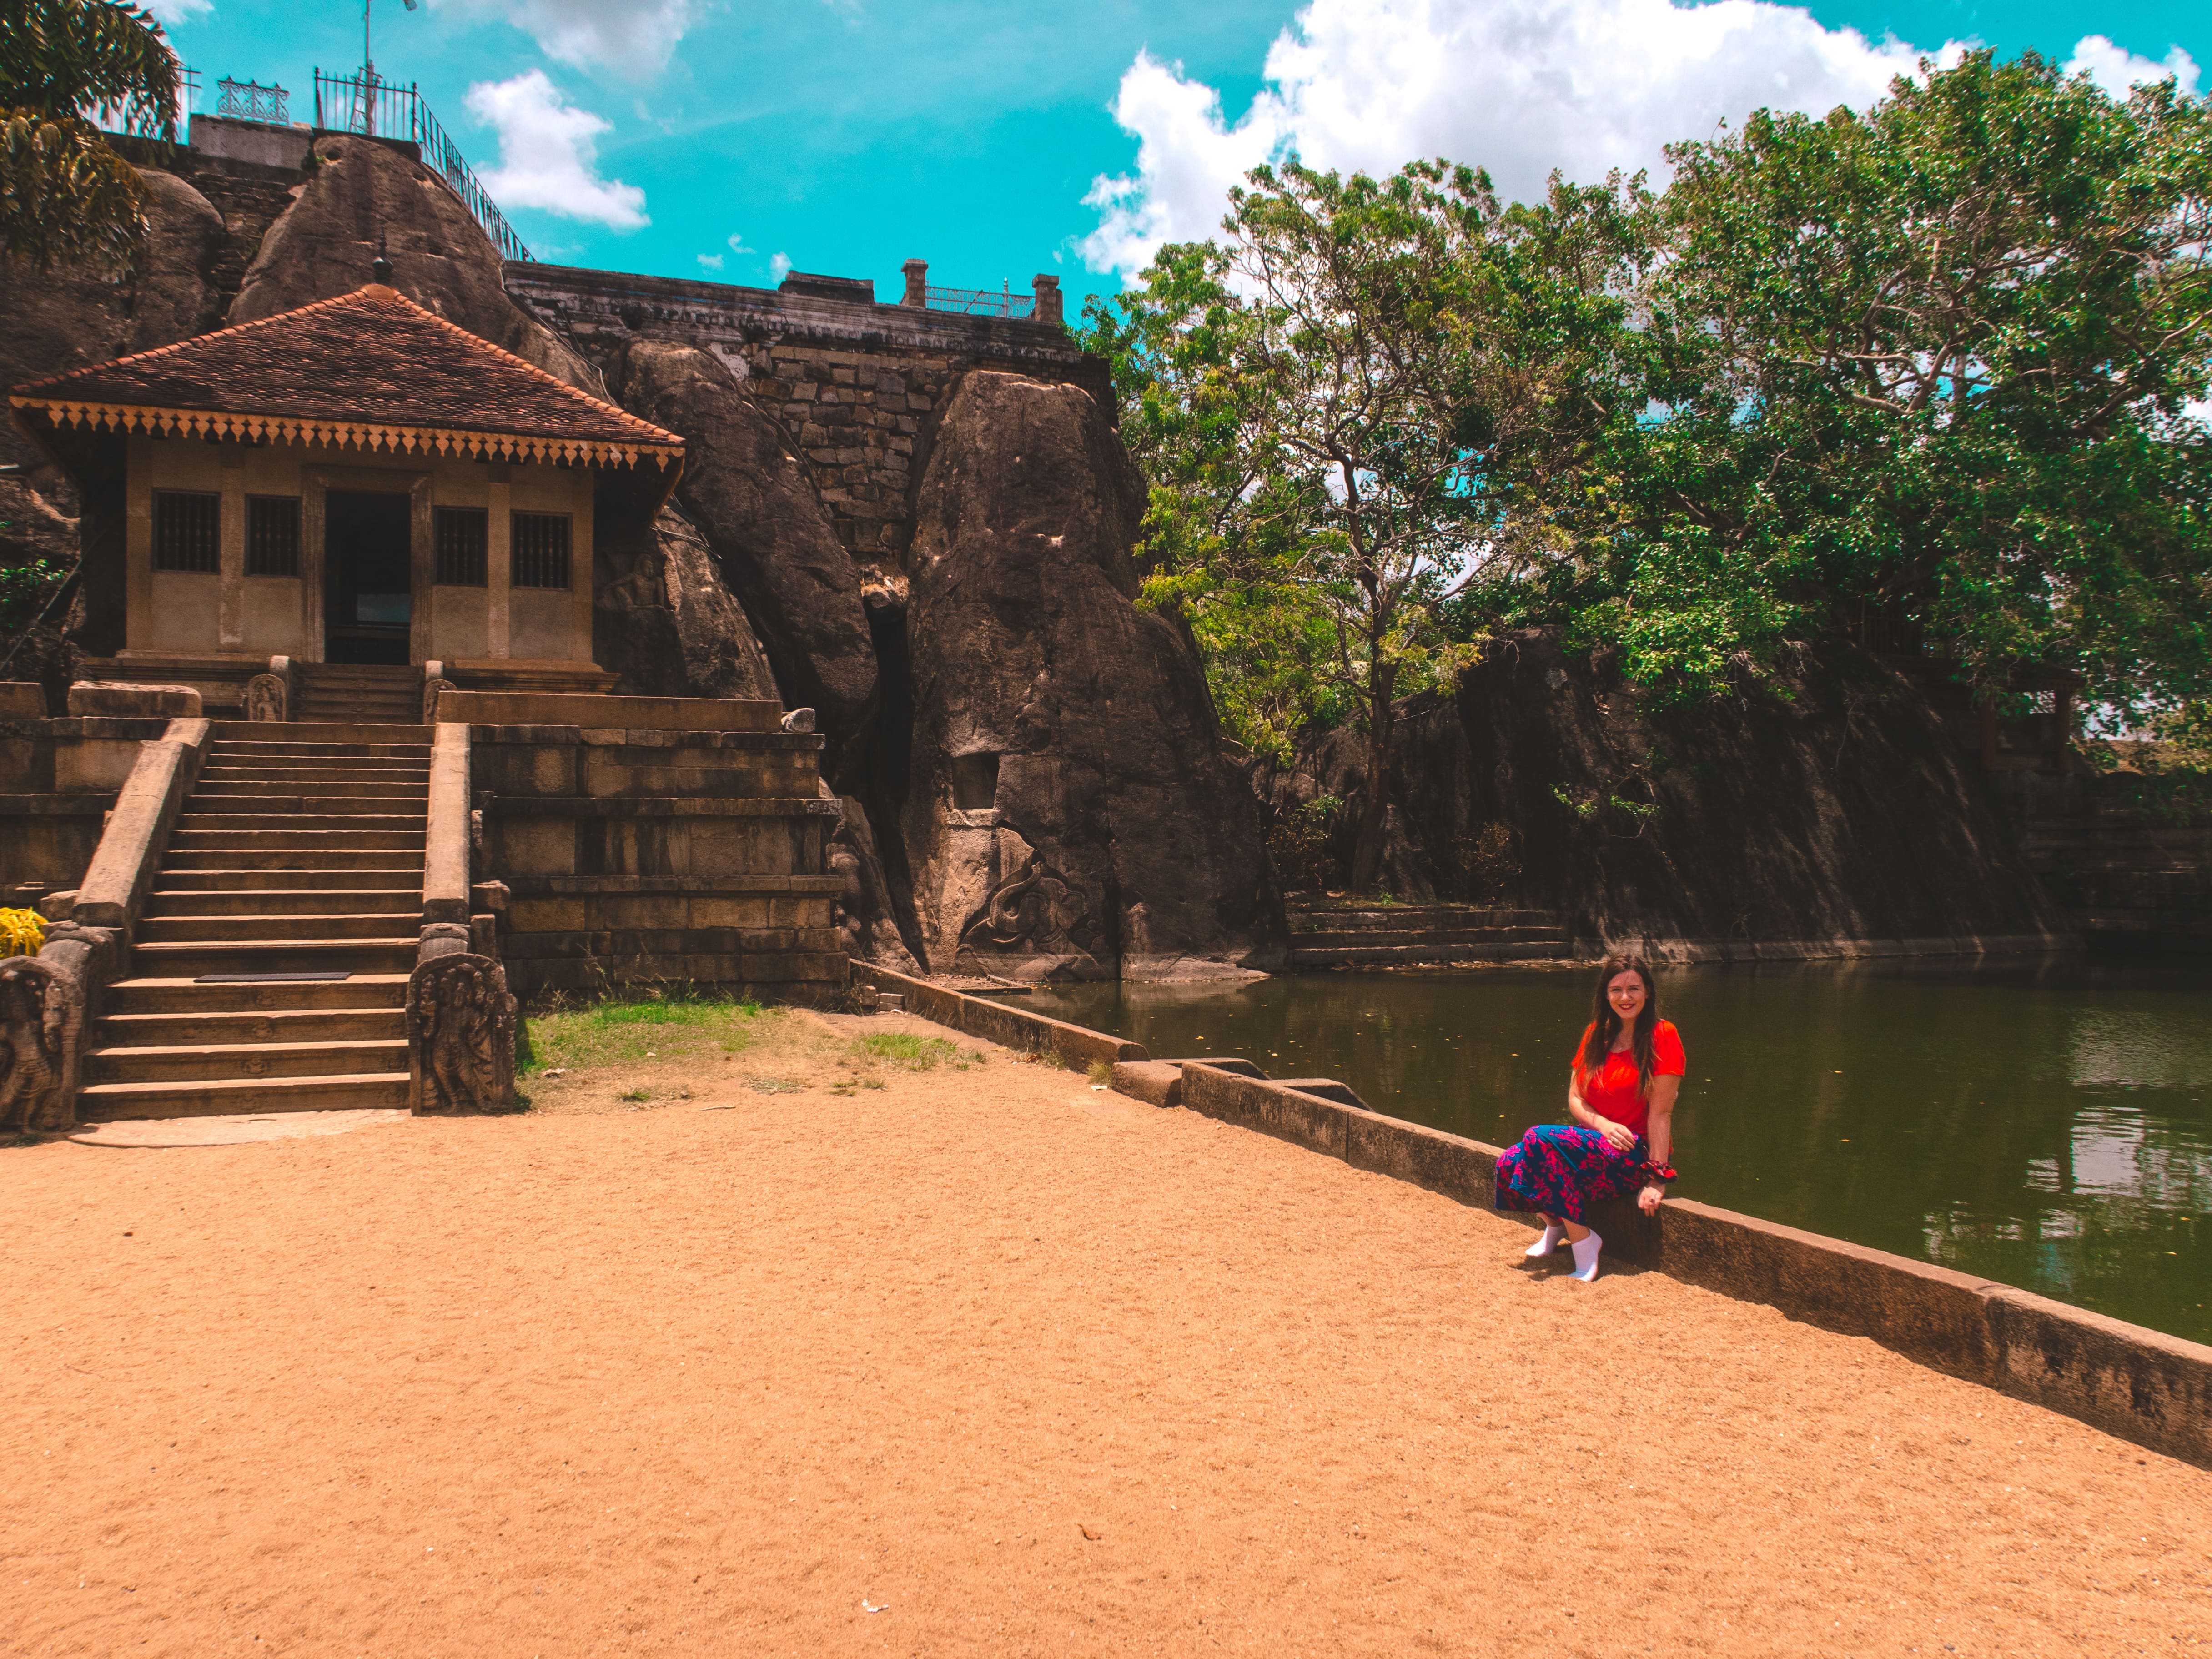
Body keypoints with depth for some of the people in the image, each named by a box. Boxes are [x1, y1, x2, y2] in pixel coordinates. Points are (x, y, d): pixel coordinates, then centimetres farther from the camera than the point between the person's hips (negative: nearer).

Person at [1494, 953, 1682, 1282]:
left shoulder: (1662, 1036, -9)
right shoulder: (1597, 1034, 10)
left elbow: (1660, 1113, -13)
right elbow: (1574, 1098, 8)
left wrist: (1657, 1179, -16)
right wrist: (1602, 1124, -13)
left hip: (1635, 1155, -6)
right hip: (1594, 1142, 6)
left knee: (1540, 1139, -29)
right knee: (1509, 1165, -19)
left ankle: (1582, 1239, -17)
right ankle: (1556, 1224, 10)